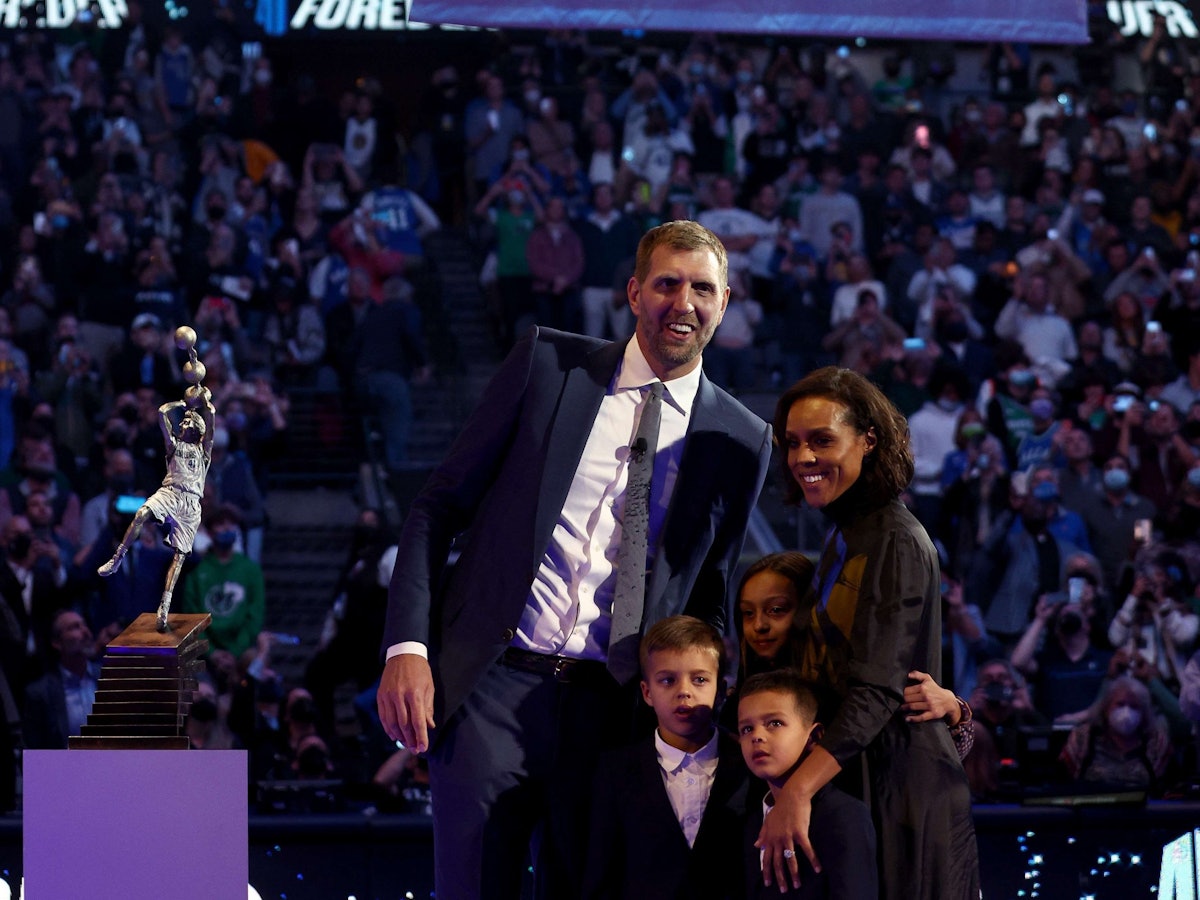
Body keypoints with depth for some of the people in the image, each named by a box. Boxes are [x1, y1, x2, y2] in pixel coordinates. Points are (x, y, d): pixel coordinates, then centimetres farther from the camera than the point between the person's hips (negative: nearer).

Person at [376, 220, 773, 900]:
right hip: (494, 687, -1)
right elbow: (438, 507, 4)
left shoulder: (742, 442, 7)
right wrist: (408, 646, -6)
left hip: (610, 709, 1)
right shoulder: (547, 364, 4)